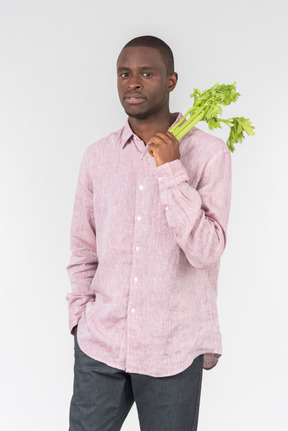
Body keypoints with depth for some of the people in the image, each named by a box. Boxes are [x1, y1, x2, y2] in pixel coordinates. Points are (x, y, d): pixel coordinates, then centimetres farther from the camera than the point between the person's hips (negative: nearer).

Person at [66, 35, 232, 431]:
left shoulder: (208, 153, -6)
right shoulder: (98, 156, 5)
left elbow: (205, 251, -15)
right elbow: (83, 250, 12)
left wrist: (170, 171, -18)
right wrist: (80, 318, 5)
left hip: (173, 350, -2)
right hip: (99, 343, 3)